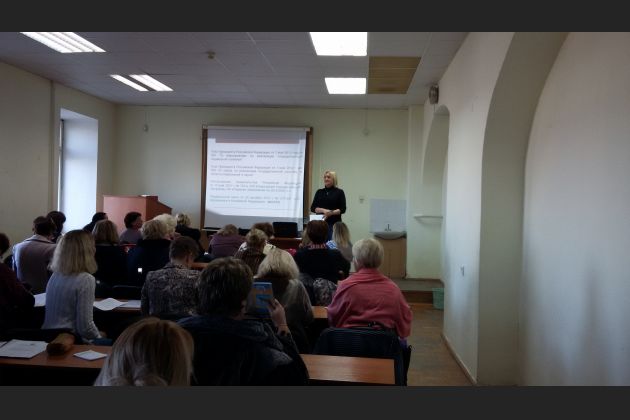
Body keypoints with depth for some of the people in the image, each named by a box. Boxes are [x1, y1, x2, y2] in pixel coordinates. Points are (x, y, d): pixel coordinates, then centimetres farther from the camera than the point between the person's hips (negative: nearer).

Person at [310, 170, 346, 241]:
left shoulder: (339, 192, 3)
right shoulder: (319, 192, 11)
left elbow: (343, 209, -3)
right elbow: (312, 208, 6)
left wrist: (331, 212, -18)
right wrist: (323, 210, -12)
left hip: (334, 224, -3)